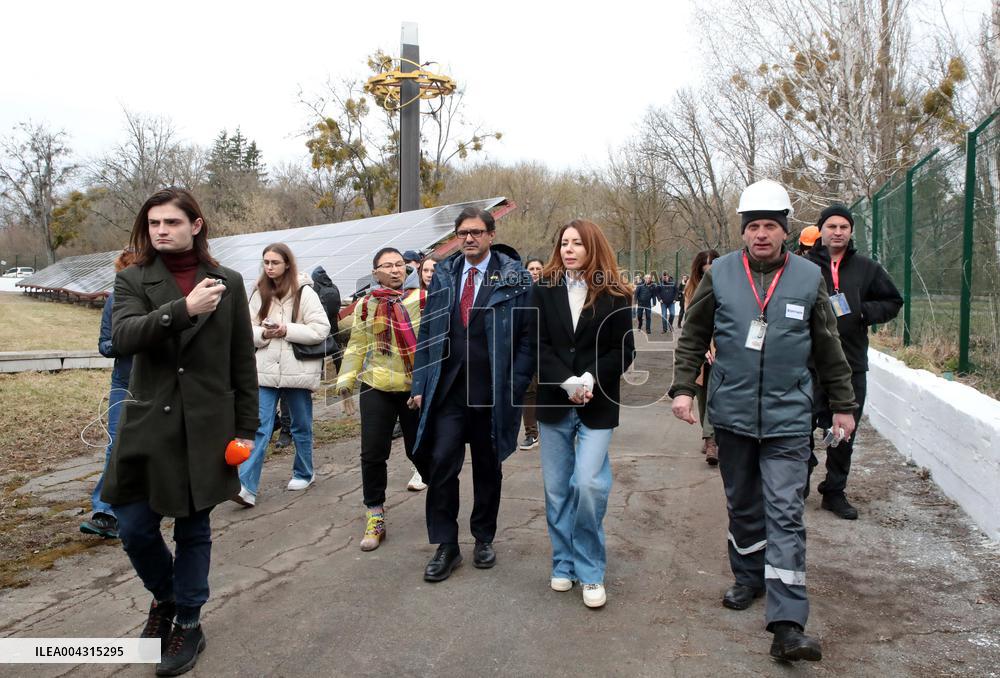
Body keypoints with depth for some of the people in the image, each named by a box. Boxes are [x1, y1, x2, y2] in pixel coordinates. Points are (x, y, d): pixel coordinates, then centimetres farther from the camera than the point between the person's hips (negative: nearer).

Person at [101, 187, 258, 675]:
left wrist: (245, 428, 2)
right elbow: (122, 337, -17)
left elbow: (242, 361, 4)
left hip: (206, 427, -1)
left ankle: (188, 623, 28)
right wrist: (184, 309, -30)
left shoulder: (228, 282, 2)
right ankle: (164, 596, 35)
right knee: (135, 529, 5)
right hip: (148, 424, 1)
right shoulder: (132, 280, 2)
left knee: (194, 529, 9)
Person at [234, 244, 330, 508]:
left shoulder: (304, 293, -6)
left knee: (301, 426, 13)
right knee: (259, 428, -5)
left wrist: (287, 330, -17)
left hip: (298, 370, -2)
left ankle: (303, 474, 32)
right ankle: (247, 486, -7)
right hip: (266, 370, 2)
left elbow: (321, 329, -10)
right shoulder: (259, 293, 6)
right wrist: (264, 333, -13)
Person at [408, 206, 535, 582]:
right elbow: (427, 332, 8)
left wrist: (515, 386, -12)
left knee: (488, 467, 12)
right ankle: (446, 545, 11)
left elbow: (528, 336, -5)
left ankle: (484, 538, 30)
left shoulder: (515, 278, -3)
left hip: (492, 392, -2)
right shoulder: (442, 276, 7)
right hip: (447, 389, 2)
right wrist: (421, 384, 2)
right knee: (441, 463, -4)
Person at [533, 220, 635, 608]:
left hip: (597, 405, -2)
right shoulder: (545, 290, 4)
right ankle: (564, 563, 25)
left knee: (588, 484, -12)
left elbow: (623, 350, -2)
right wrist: (567, 382, -15)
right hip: (553, 402, 3)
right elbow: (539, 344, -2)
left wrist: (591, 380, -16)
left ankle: (590, 571, 6)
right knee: (556, 489, 8)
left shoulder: (613, 295, -1)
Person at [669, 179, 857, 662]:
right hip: (732, 414, 2)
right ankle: (749, 578, 36)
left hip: (787, 418, -1)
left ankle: (787, 625, -4)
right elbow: (693, 337, 7)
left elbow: (828, 350, 9)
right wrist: (683, 387, -2)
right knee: (742, 505, 15)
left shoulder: (809, 277, 0)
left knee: (785, 512, -5)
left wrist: (842, 405, 13)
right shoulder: (720, 273, 0)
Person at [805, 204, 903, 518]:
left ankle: (835, 492, 25)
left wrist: (866, 311, -4)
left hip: (852, 366, 3)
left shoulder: (867, 268, 7)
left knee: (844, 433, 11)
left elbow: (893, 302, 14)